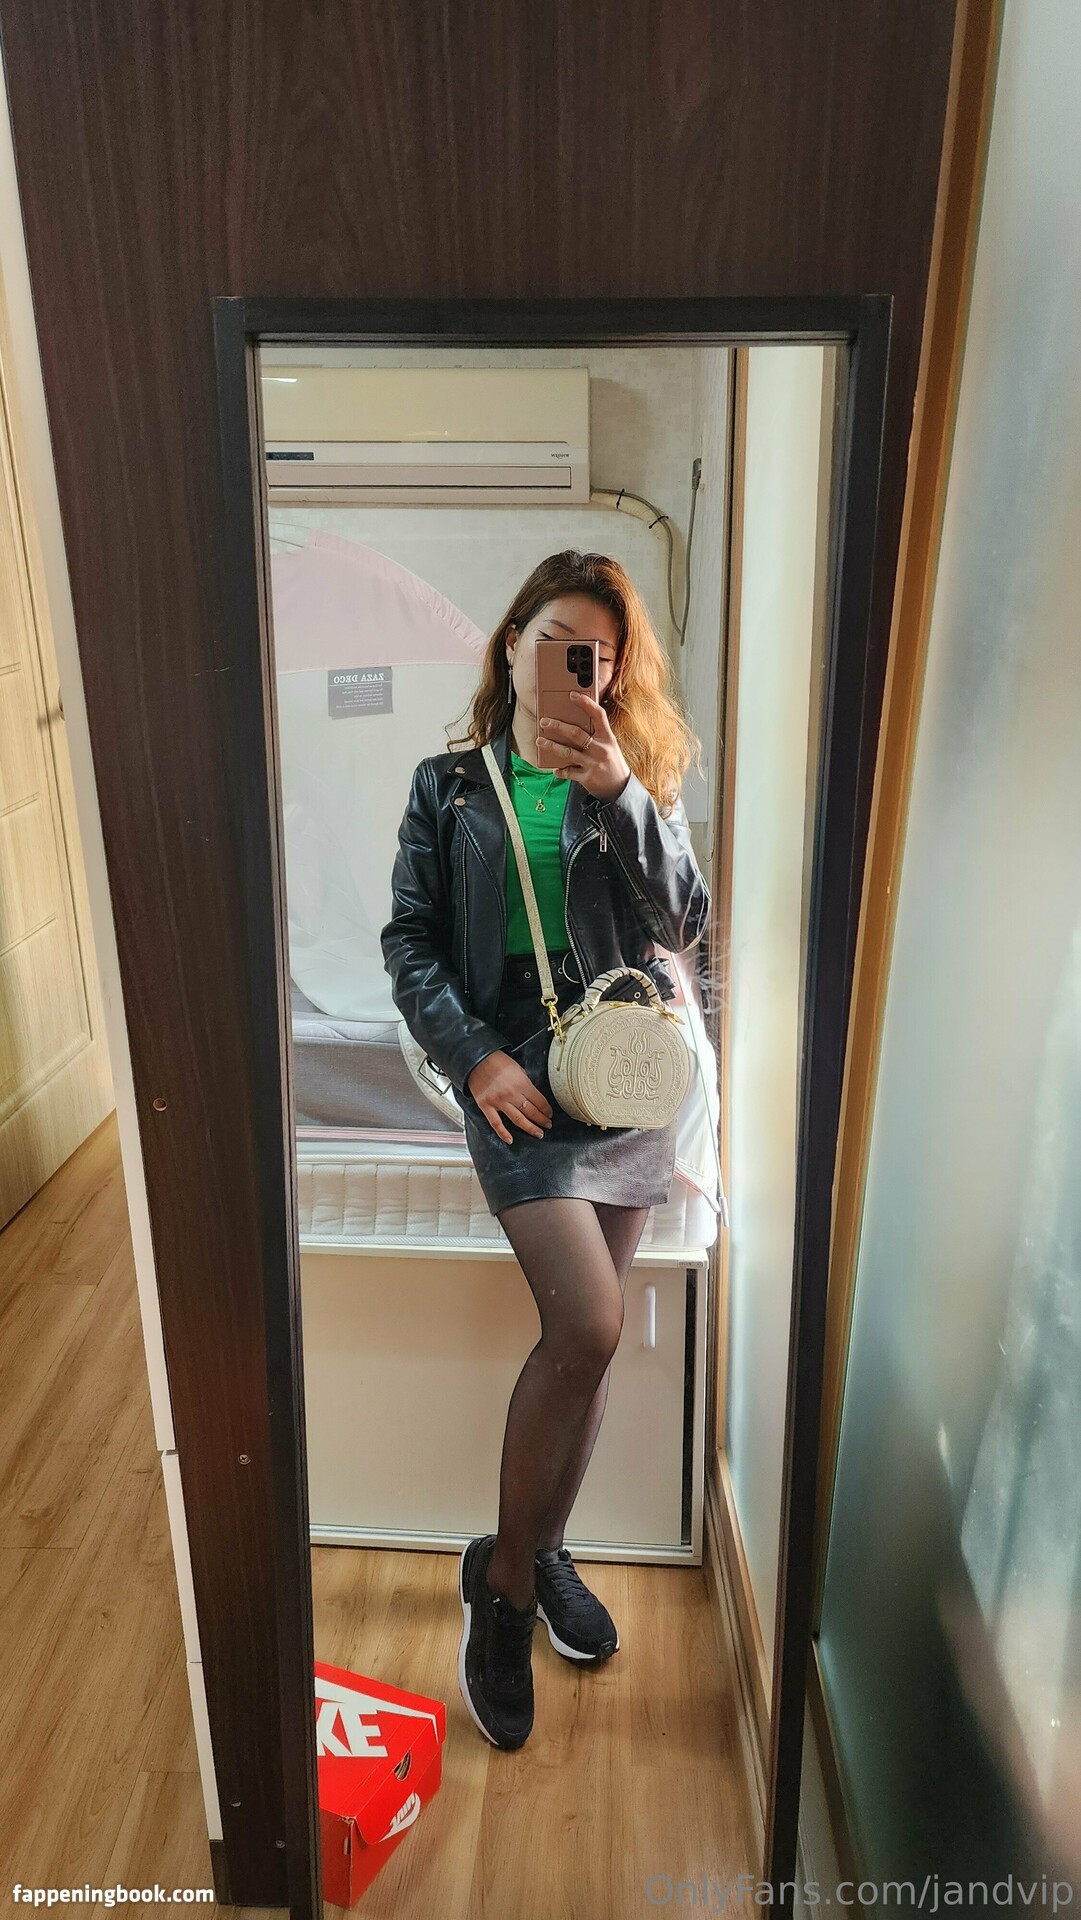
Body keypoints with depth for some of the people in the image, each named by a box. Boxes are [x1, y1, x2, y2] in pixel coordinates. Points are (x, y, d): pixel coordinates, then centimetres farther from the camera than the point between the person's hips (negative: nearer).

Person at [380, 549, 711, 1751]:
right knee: (588, 1325, -16)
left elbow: (682, 921, -5)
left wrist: (620, 791, -18)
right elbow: (409, 942, 1)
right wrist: (474, 1055, -12)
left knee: (586, 1331, 9)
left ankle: (541, 1549, 32)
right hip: (514, 1079, -3)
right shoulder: (449, 787, 6)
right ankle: (503, 1575, 9)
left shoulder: (638, 779, 9)